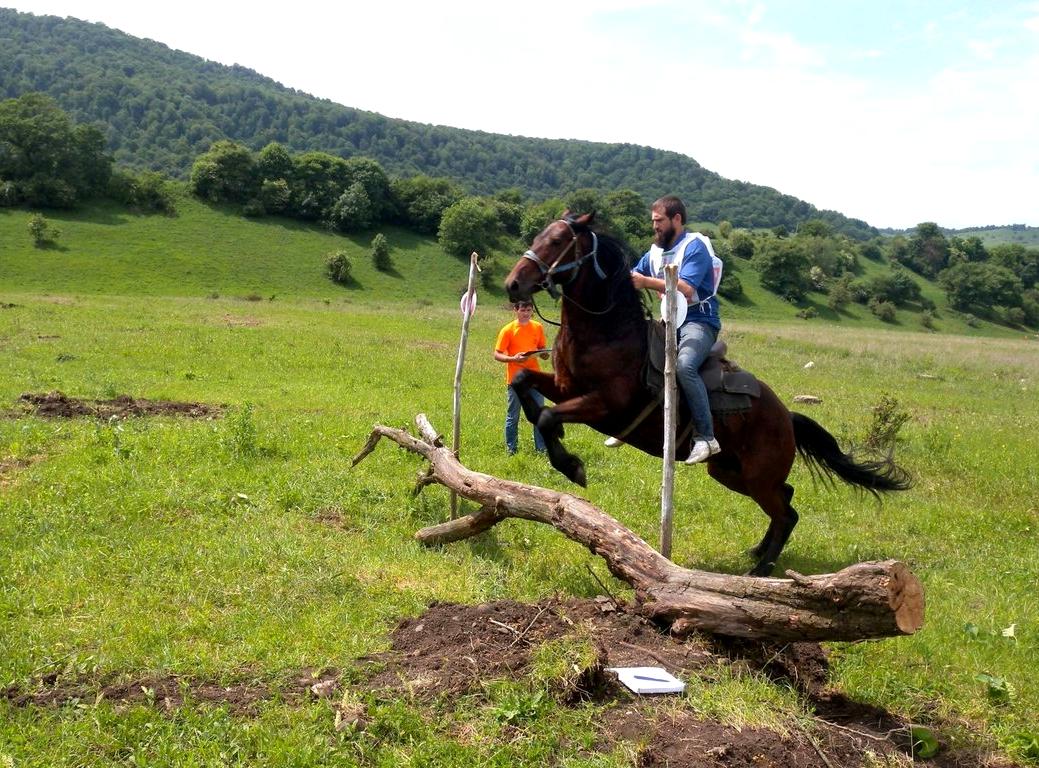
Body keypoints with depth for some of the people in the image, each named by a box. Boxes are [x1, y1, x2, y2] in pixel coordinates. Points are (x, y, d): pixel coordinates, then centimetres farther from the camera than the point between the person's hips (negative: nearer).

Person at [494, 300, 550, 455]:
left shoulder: (538, 327, 6)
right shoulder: (508, 330, -6)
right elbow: (497, 355, -6)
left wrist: (544, 354, -7)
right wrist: (513, 358, -23)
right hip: (515, 379, -3)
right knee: (512, 417, 5)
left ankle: (541, 449, 16)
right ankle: (511, 450, 16)